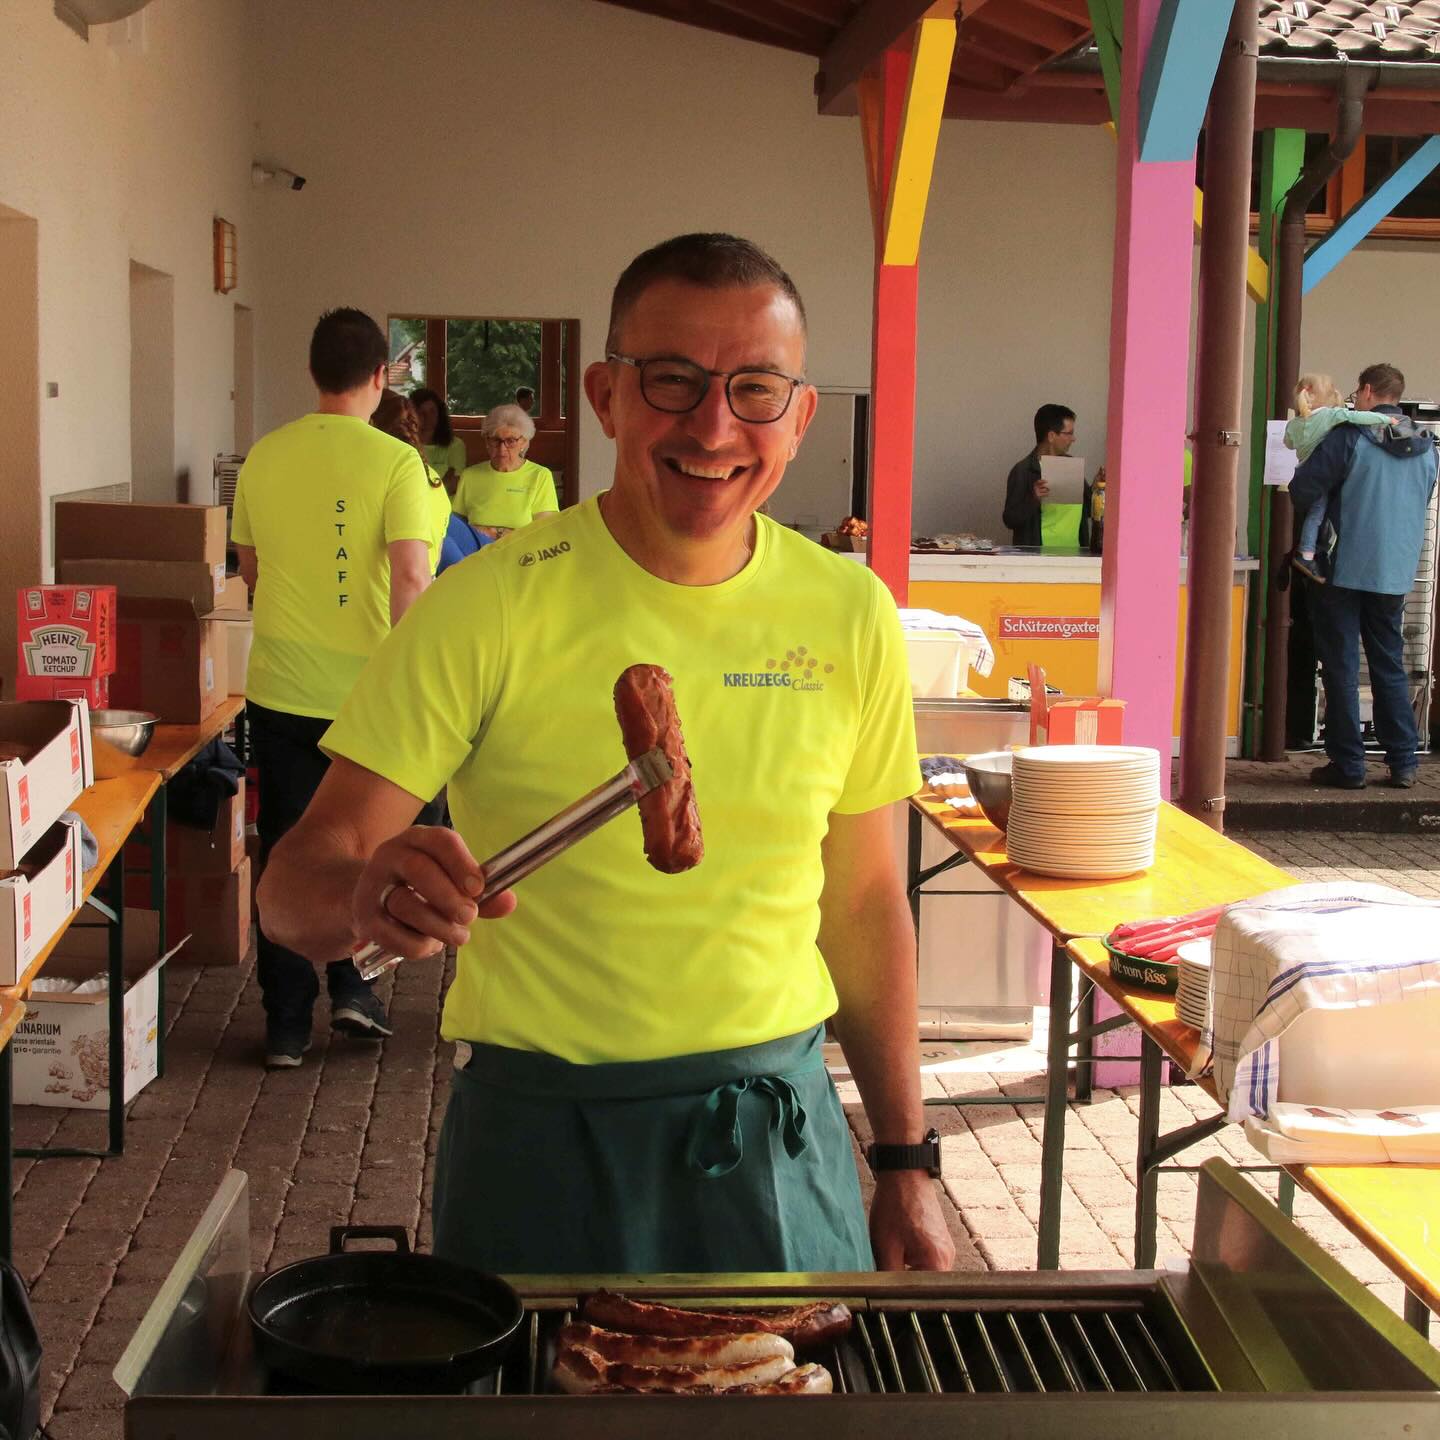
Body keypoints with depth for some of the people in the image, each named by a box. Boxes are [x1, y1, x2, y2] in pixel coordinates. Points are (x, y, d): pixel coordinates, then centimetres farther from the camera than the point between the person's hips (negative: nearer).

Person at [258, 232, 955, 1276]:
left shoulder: (851, 616, -1)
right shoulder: (486, 611, -12)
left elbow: (865, 903, 7)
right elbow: (295, 886, -13)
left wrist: (906, 1162, 7)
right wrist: (363, 893, -36)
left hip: (779, 1136, 3)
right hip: (543, 1140, -2)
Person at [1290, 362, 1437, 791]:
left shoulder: (1350, 437, -12)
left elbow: (1303, 489, -13)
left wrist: (1321, 515, 8)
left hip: (1345, 568, -5)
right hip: (1397, 573, 5)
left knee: (1341, 667, 2)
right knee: (1390, 666, 14)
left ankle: (1348, 764, 3)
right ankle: (1404, 763, 13)